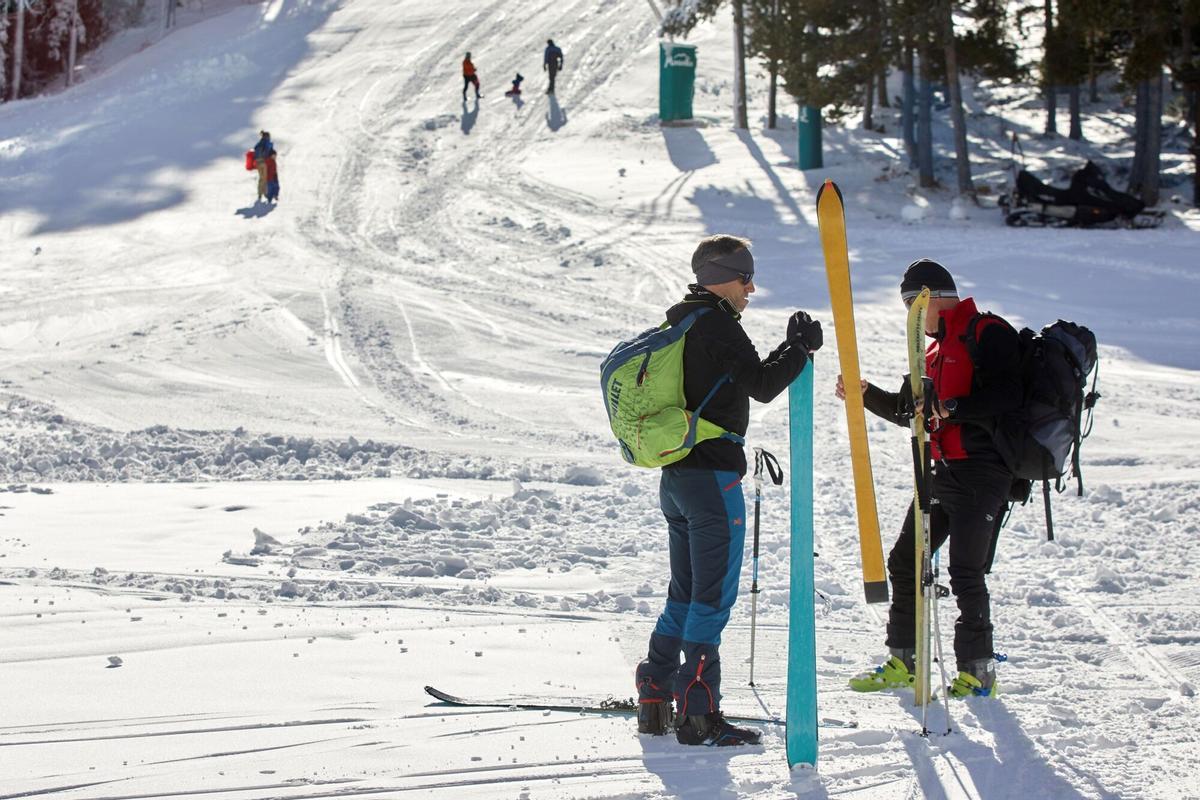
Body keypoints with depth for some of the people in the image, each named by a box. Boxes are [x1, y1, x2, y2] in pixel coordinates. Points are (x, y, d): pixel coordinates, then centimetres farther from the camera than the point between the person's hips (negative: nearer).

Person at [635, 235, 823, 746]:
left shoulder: (680, 322, 16)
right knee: (713, 595, -6)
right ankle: (697, 712, -6)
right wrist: (801, 347, -3)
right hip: (713, 475, -9)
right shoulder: (717, 325, -14)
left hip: (675, 475, 9)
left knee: (685, 592, 16)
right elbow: (761, 386, -14)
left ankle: (655, 698, 16)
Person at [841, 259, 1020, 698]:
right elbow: (908, 410, 26)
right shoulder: (936, 349, 20)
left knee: (966, 573, -8)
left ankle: (977, 671, 3)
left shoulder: (989, 335, -9)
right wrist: (865, 394, 13)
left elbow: (1006, 398, -21)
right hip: (942, 471, 9)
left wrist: (951, 409, -26)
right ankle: (903, 662, 19)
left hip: (981, 472, -9)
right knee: (905, 562, 10)